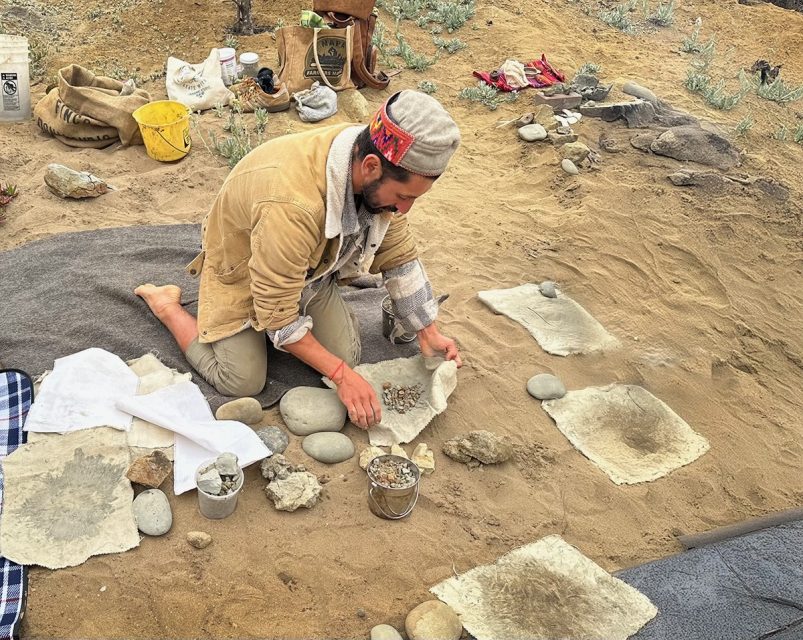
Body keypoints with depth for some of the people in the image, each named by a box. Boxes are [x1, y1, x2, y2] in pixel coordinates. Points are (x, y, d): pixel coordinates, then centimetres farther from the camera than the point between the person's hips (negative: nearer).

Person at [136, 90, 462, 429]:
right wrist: (342, 375, -29)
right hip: (242, 274, -5)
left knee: (347, 355, -6)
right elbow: (277, 313, -34)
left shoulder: (381, 179, -23)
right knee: (243, 383, -12)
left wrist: (428, 334, -8)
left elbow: (399, 256, -6)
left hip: (310, 268, 6)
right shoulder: (292, 204, -45)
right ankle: (167, 306, 10)